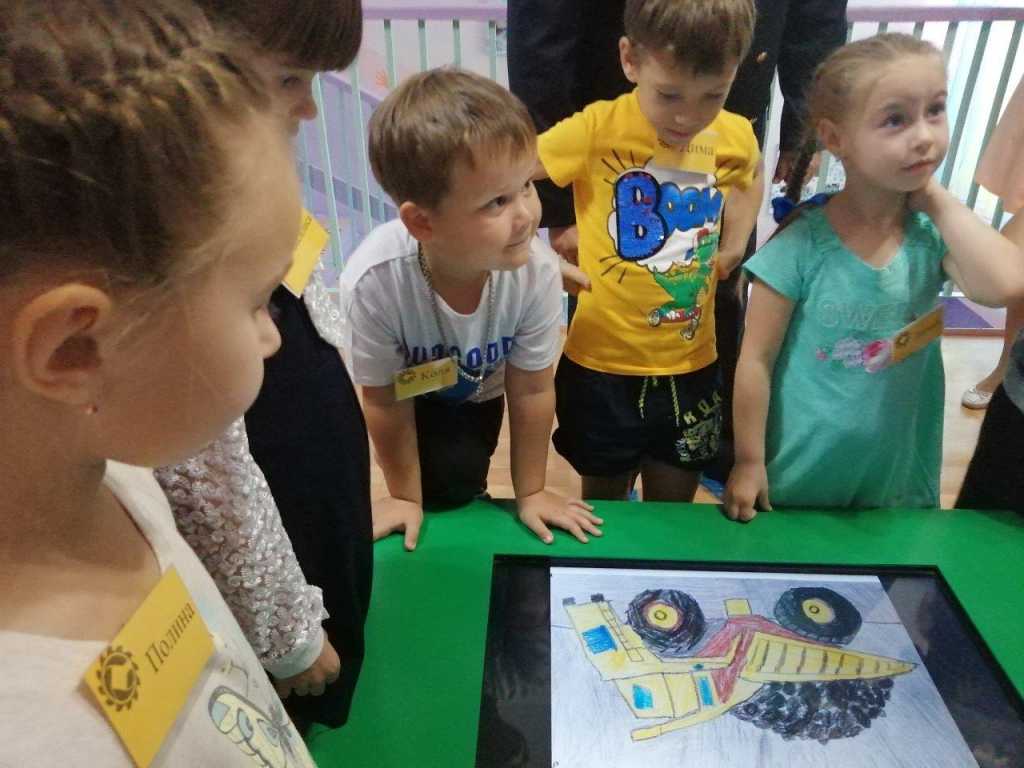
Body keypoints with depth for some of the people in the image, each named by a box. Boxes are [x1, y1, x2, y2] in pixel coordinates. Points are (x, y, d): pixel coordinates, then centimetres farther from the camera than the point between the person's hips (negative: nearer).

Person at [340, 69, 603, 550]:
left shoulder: (536, 270, -37)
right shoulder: (374, 281, -41)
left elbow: (531, 390, -20)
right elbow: (385, 402, -23)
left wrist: (530, 492, -8)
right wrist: (406, 497, -8)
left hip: (478, 392, 1)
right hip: (411, 395, -1)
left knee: (458, 487, 1)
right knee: (434, 495, -5)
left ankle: (466, 503, 36)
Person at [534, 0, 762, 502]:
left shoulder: (737, 137, -3)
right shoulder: (597, 129, -16)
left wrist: (735, 243, 5)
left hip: (690, 365, 3)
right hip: (603, 364, -3)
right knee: (602, 508, 19)